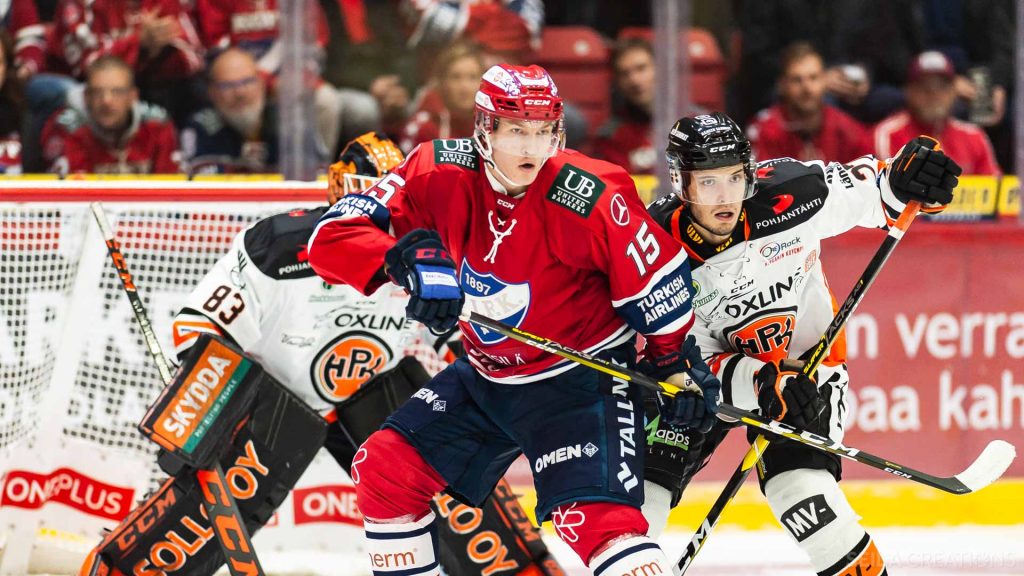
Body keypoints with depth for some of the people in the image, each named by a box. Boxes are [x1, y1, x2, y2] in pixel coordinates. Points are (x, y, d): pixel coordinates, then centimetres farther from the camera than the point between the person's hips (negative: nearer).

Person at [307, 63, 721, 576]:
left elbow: (656, 280, -11)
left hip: (581, 378, -6)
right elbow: (333, 236, -18)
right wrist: (405, 259, -36)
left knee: (596, 518, -25)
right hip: (485, 378, 6)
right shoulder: (439, 176, -14)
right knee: (383, 470, 4)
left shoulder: (592, 198, -24)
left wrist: (679, 366, -5)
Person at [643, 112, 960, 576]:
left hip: (805, 358, -2)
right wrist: (762, 385, -37)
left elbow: (869, 191, -9)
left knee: (797, 485, -23)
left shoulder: (789, 194, -26)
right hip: (715, 367, 2)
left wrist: (906, 177, -33)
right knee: (643, 487, -5)